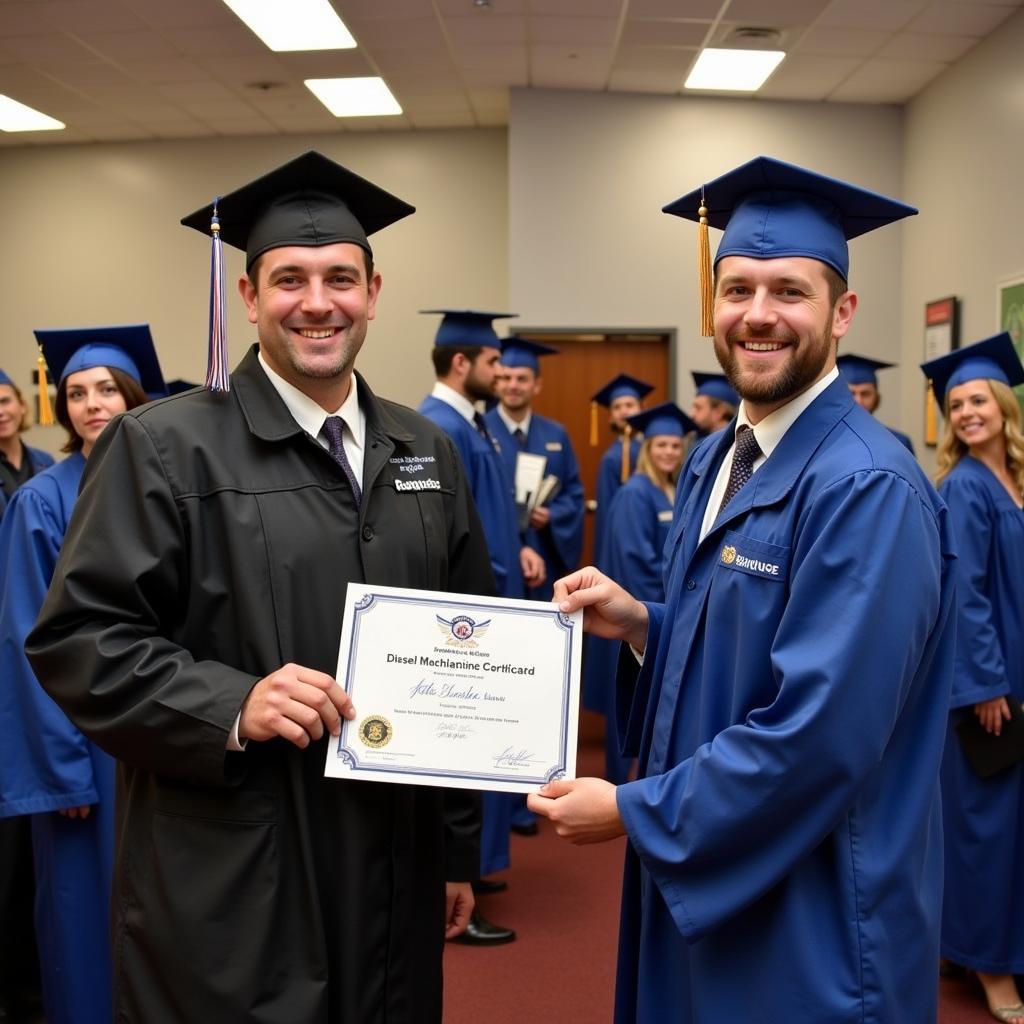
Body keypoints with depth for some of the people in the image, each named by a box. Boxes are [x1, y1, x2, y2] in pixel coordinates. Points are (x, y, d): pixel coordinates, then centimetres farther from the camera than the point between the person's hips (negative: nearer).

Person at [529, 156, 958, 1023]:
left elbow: (821, 733, -27)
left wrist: (633, 811, -18)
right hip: (698, 872, 8)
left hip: (814, 911, -8)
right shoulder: (712, 464, 6)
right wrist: (640, 623, -7)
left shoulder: (868, 489, -22)